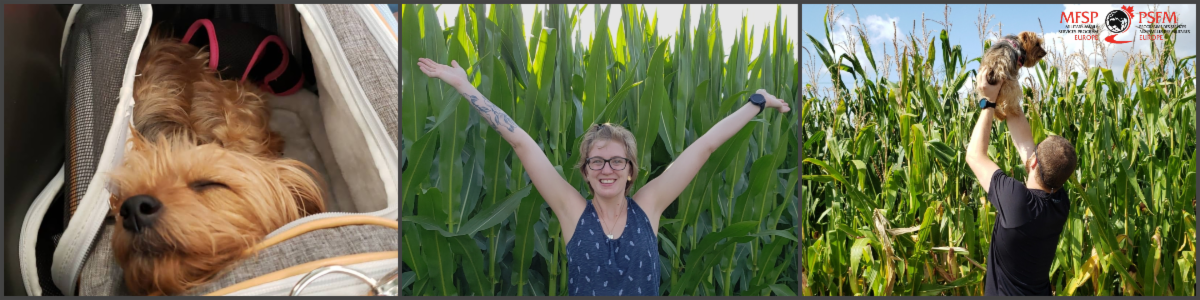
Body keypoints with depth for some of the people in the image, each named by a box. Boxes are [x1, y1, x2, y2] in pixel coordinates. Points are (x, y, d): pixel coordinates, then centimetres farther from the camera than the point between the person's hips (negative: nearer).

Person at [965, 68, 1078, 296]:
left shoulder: (1017, 199, -30)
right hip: (1040, 291, 5)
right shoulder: (1060, 202, -12)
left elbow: (974, 155, -15)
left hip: (1006, 293, -5)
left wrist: (989, 103, -9)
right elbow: (1025, 142, -1)